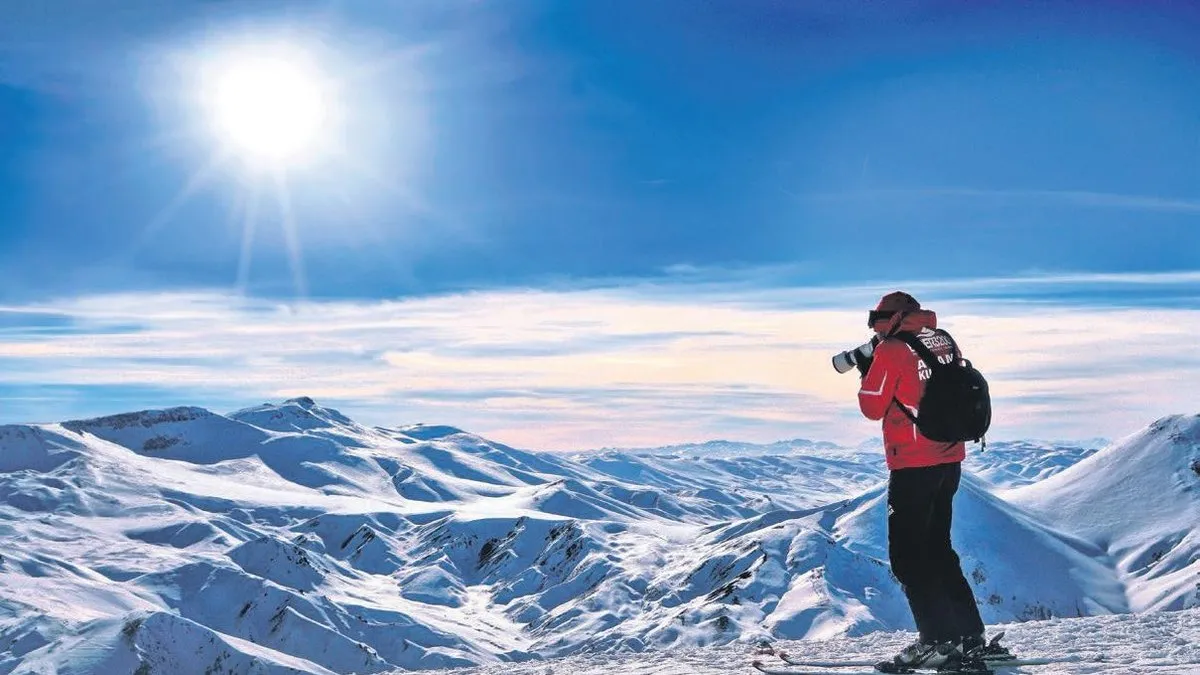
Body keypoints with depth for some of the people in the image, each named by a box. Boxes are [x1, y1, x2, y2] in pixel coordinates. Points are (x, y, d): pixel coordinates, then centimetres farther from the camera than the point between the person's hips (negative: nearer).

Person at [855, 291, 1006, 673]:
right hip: (950, 460, 8)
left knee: (907, 555, 1)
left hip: (913, 466, -8)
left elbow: (873, 407, -8)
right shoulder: (944, 342, 10)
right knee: (937, 549, 18)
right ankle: (970, 637, 20)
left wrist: (866, 372, 9)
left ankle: (939, 642, -1)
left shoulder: (891, 350, -11)